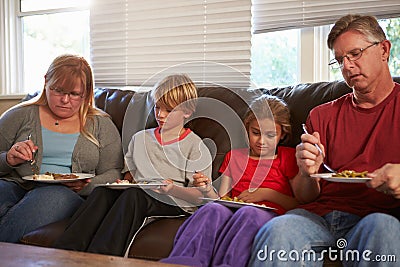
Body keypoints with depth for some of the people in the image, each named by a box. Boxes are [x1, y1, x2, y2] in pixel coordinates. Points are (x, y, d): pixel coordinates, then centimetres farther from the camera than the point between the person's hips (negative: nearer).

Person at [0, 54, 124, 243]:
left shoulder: (101, 124, 15)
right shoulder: (20, 116, 16)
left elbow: (113, 173, 9)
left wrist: (87, 186, -10)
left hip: (68, 194, 0)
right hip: (16, 185, 1)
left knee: (56, 196, -38)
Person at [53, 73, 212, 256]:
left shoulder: (195, 147, 2)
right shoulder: (140, 138, 20)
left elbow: (200, 195, -4)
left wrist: (173, 189, -22)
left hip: (174, 203, -5)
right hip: (138, 195, 5)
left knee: (133, 195, -35)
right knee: (103, 191, -26)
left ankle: (97, 258, -47)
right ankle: (66, 250, -40)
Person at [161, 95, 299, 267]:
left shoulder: (288, 157, 15)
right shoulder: (234, 156, 26)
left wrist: (267, 193, -4)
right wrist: (208, 190, 1)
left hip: (270, 216, -2)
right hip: (233, 214, 3)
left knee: (248, 213, -38)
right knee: (213, 209, -32)